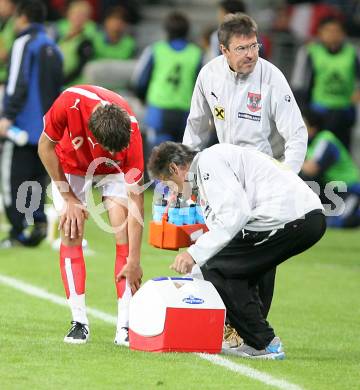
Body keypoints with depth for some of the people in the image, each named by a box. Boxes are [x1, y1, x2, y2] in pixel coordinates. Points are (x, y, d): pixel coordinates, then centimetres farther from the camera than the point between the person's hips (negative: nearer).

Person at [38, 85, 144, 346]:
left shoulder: (130, 130, -37)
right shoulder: (70, 103, -39)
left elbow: (135, 198, -32)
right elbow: (45, 147, -17)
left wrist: (134, 261, -32)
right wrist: (68, 197, -16)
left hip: (113, 170, -1)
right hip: (71, 166, 1)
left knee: (125, 234, -15)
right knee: (71, 234, -10)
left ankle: (125, 326, -15)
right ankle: (79, 322, -5)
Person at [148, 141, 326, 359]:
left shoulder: (209, 163, -2)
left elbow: (234, 214, -16)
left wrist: (195, 253, -12)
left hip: (288, 217, -10)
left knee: (218, 269, -1)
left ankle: (264, 345, -1)